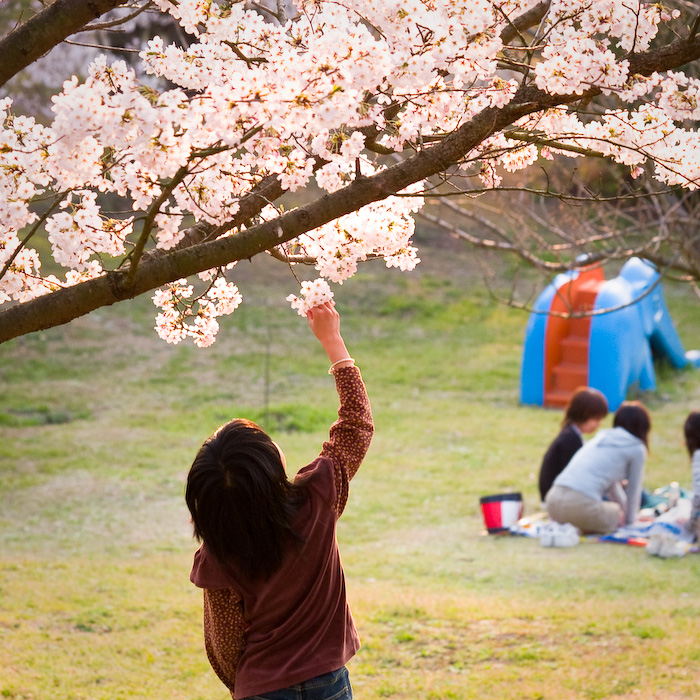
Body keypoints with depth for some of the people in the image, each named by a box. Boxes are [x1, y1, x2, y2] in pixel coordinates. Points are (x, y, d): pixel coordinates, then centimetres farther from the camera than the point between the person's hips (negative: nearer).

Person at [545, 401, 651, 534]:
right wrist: (629, 520, 35)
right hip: (581, 503, -6)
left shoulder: (601, 437, 27)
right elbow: (634, 490, 17)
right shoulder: (637, 449, 7)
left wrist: (625, 508, 55)